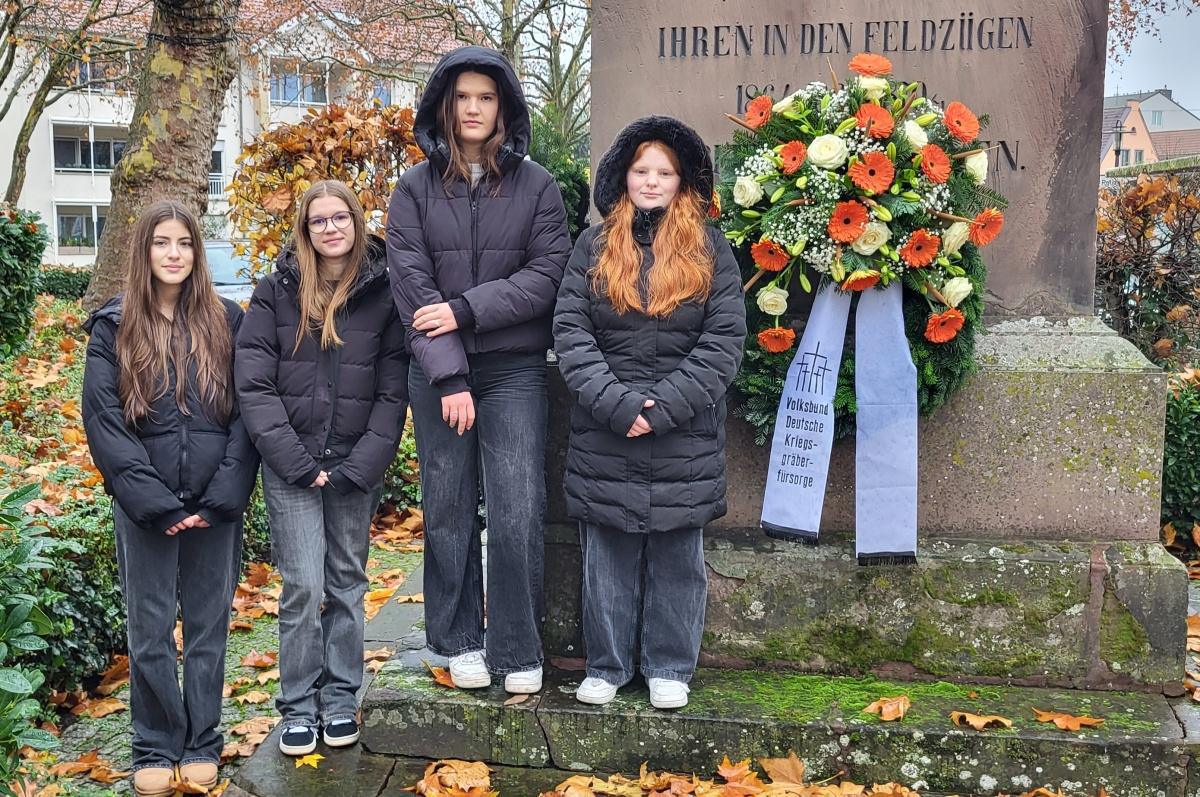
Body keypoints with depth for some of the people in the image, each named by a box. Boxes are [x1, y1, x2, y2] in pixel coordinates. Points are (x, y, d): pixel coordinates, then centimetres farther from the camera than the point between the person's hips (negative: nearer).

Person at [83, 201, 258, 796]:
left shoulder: (226, 321, 5)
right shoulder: (114, 328, 2)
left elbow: (246, 413, 1)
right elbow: (103, 422, -3)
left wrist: (222, 498, -9)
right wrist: (156, 504, -11)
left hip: (215, 507, 1)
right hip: (144, 508, -1)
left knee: (208, 627, 8)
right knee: (149, 631, 6)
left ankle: (201, 746, 22)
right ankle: (156, 749, 21)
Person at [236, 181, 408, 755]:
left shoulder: (382, 293, 1)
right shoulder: (276, 291, 1)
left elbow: (393, 392, -1)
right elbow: (253, 383, -4)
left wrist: (363, 465, -10)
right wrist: (295, 462, -12)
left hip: (356, 465, 1)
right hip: (291, 465, -1)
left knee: (347, 584, 10)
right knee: (303, 586, -4)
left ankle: (340, 697, 23)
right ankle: (298, 706, 11)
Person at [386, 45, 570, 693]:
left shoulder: (535, 186, 4)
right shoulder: (416, 189, 5)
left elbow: (547, 275, -4)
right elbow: (411, 286, -4)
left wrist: (466, 309, -13)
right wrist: (448, 374, -13)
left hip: (514, 370, -1)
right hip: (437, 372, 1)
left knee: (517, 513, -5)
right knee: (448, 511, 8)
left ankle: (519, 651, 8)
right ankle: (461, 642, 21)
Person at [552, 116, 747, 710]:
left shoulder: (710, 251, 4)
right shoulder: (594, 247, 6)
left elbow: (724, 342, -4)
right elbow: (570, 332, -3)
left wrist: (664, 406, -14)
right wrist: (616, 403, -15)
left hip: (684, 437, 0)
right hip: (603, 435, 1)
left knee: (677, 559, 8)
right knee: (607, 557, 8)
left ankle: (669, 670, 22)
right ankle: (606, 667, 22)